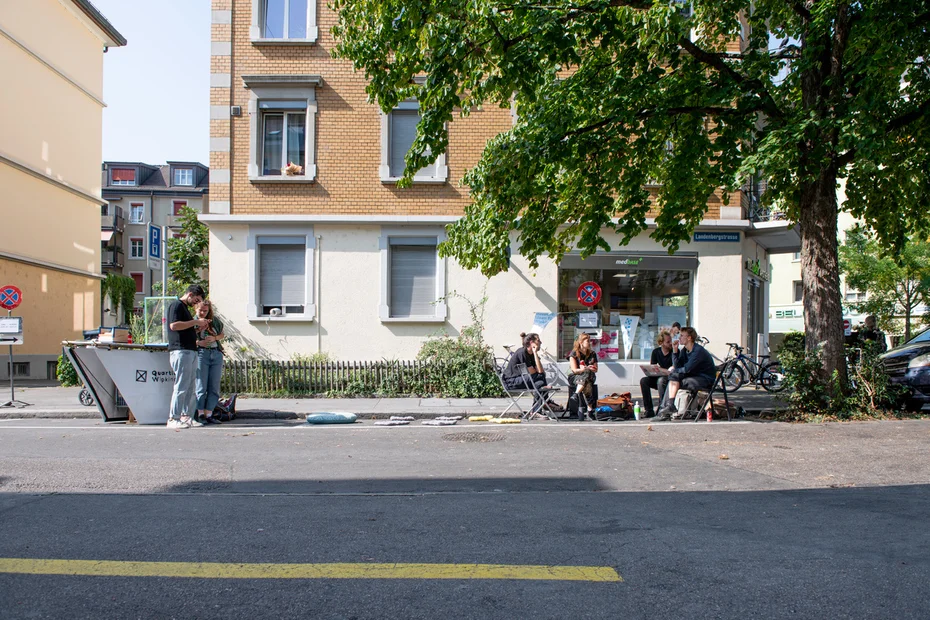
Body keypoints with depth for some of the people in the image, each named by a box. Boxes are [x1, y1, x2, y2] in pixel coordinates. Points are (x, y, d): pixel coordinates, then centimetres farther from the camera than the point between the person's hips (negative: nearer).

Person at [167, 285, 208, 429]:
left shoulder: (184, 307, 25)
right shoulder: (176, 305, -5)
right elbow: (174, 325, -19)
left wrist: (199, 328, 13)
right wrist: (195, 322, -13)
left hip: (191, 351, 10)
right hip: (181, 351, -10)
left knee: (190, 387, 10)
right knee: (181, 386, -10)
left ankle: (186, 416, 14)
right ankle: (173, 419, -7)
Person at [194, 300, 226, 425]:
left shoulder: (214, 320, 12)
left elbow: (222, 335, 21)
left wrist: (214, 338, 1)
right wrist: (199, 342, -17)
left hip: (216, 354, 4)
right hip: (201, 353, -4)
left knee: (214, 387, 3)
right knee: (201, 386, -5)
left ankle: (209, 414, 8)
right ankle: (200, 414, 1)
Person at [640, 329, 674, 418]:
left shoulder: (675, 351, -7)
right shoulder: (656, 352, 5)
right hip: (659, 377, 5)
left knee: (661, 380, -36)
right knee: (643, 381, -20)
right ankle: (649, 410, -20)